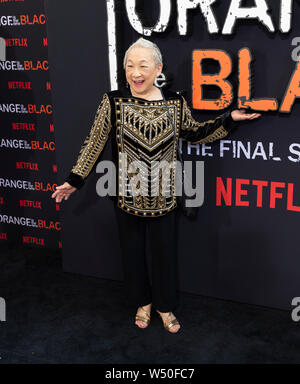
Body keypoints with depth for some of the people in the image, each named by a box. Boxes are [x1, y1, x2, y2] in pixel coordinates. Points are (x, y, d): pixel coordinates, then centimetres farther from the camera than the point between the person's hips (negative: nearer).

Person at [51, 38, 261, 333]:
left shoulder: (175, 102, -3)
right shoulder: (113, 101, -8)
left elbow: (195, 134, 12)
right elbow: (95, 143, -3)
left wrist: (229, 119, 4)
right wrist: (75, 180, -2)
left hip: (163, 197, 1)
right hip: (126, 195, -1)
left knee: (164, 251, 12)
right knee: (132, 251, 14)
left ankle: (165, 306, 35)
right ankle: (142, 302, 38)